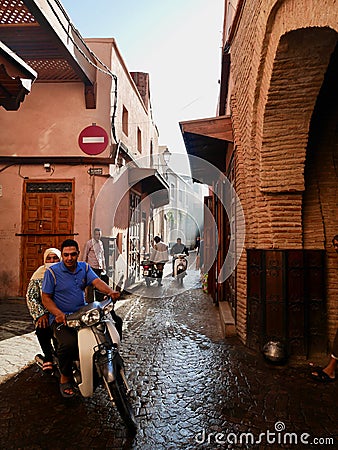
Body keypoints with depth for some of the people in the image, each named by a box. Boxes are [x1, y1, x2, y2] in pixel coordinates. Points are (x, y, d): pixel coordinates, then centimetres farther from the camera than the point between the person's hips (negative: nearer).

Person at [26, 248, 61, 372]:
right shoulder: (38, 276, 5)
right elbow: (30, 297, -1)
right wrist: (40, 314, -16)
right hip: (44, 314, 1)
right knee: (42, 329, -27)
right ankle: (49, 356, -1)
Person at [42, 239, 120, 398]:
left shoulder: (84, 267, 7)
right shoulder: (52, 271, -4)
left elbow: (97, 281, -9)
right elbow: (46, 298, -4)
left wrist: (110, 291, -32)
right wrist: (58, 313, -23)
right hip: (61, 317, -4)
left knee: (116, 321, -8)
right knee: (69, 343, -33)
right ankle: (65, 379, -3)